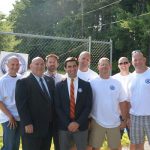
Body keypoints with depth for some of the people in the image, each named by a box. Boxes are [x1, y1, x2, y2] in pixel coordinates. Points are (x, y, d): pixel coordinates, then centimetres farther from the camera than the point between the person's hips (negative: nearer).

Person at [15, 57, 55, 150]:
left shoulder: (50, 81, 13)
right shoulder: (23, 82, -6)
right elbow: (21, 105, -13)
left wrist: (53, 121, 8)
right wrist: (27, 123, -19)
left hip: (48, 127, 6)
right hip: (32, 127, -6)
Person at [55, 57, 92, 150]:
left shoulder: (86, 85, 2)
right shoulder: (59, 86, 2)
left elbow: (88, 106, -2)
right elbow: (57, 107, -1)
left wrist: (78, 123, -11)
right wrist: (67, 124, -10)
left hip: (81, 126, 0)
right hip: (64, 127, 0)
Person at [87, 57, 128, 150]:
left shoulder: (117, 83, 0)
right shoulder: (92, 83, -4)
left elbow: (122, 103, 3)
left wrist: (124, 120, 3)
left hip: (114, 123, 2)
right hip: (97, 122, -1)